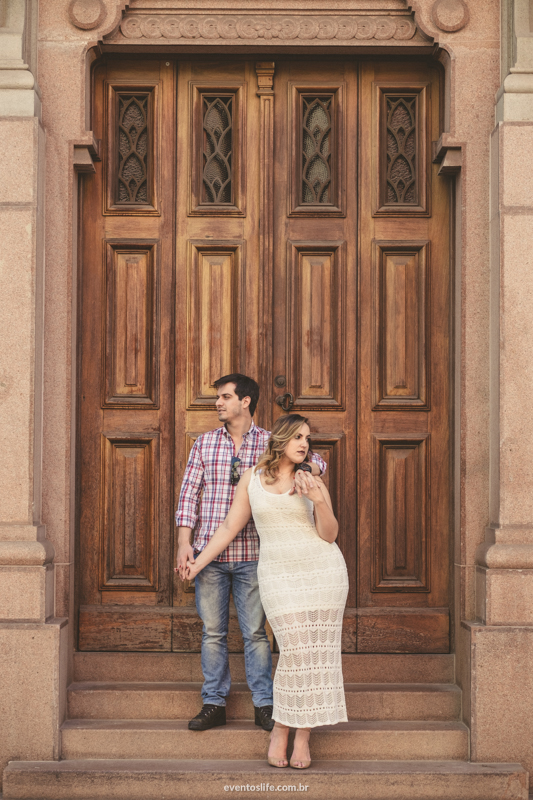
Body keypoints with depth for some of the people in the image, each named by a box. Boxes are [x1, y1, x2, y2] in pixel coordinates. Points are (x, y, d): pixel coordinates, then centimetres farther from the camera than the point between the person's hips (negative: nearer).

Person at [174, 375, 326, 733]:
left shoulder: (270, 442, 3)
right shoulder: (205, 443, 7)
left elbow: (316, 462, 2)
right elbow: (189, 493, 4)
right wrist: (184, 542, -6)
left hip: (251, 555, -1)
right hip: (209, 554, 2)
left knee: (255, 632, 3)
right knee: (213, 632, 6)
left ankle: (264, 705, 12)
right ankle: (214, 704, 15)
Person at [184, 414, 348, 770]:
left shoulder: (313, 482, 3)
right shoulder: (252, 479, 4)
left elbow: (330, 534, -2)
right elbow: (230, 527, 11)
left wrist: (319, 500, -18)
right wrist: (199, 563, 11)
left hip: (324, 572, 1)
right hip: (280, 576, -1)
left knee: (319, 653, 0)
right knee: (295, 653, -11)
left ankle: (303, 737, 10)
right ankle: (280, 729, 9)